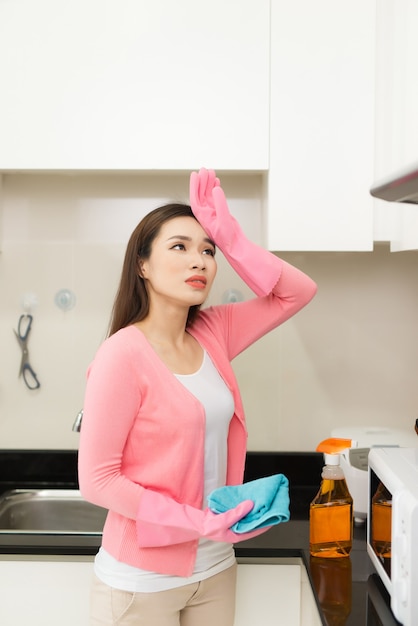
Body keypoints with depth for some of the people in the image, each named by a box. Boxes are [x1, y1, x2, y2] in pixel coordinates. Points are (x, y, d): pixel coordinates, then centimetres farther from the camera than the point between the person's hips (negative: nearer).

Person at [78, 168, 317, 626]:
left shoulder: (212, 335, -1)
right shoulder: (123, 355, -18)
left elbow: (298, 292, 3)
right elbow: (96, 480, -18)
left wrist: (228, 236, -8)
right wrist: (199, 523, -20)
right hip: (142, 581, -5)